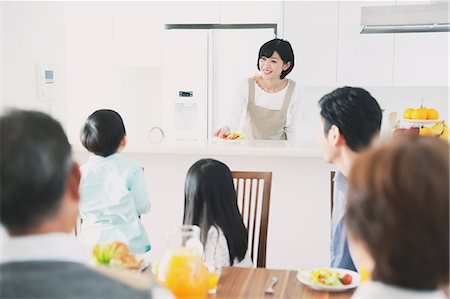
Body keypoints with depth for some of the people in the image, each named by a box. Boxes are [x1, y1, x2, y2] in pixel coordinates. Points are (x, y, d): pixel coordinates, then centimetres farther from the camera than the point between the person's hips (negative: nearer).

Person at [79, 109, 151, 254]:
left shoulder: (81, 173, 0)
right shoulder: (131, 169, -8)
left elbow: (82, 210, 12)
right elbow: (143, 207, 0)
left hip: (91, 243, 3)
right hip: (129, 243, -2)